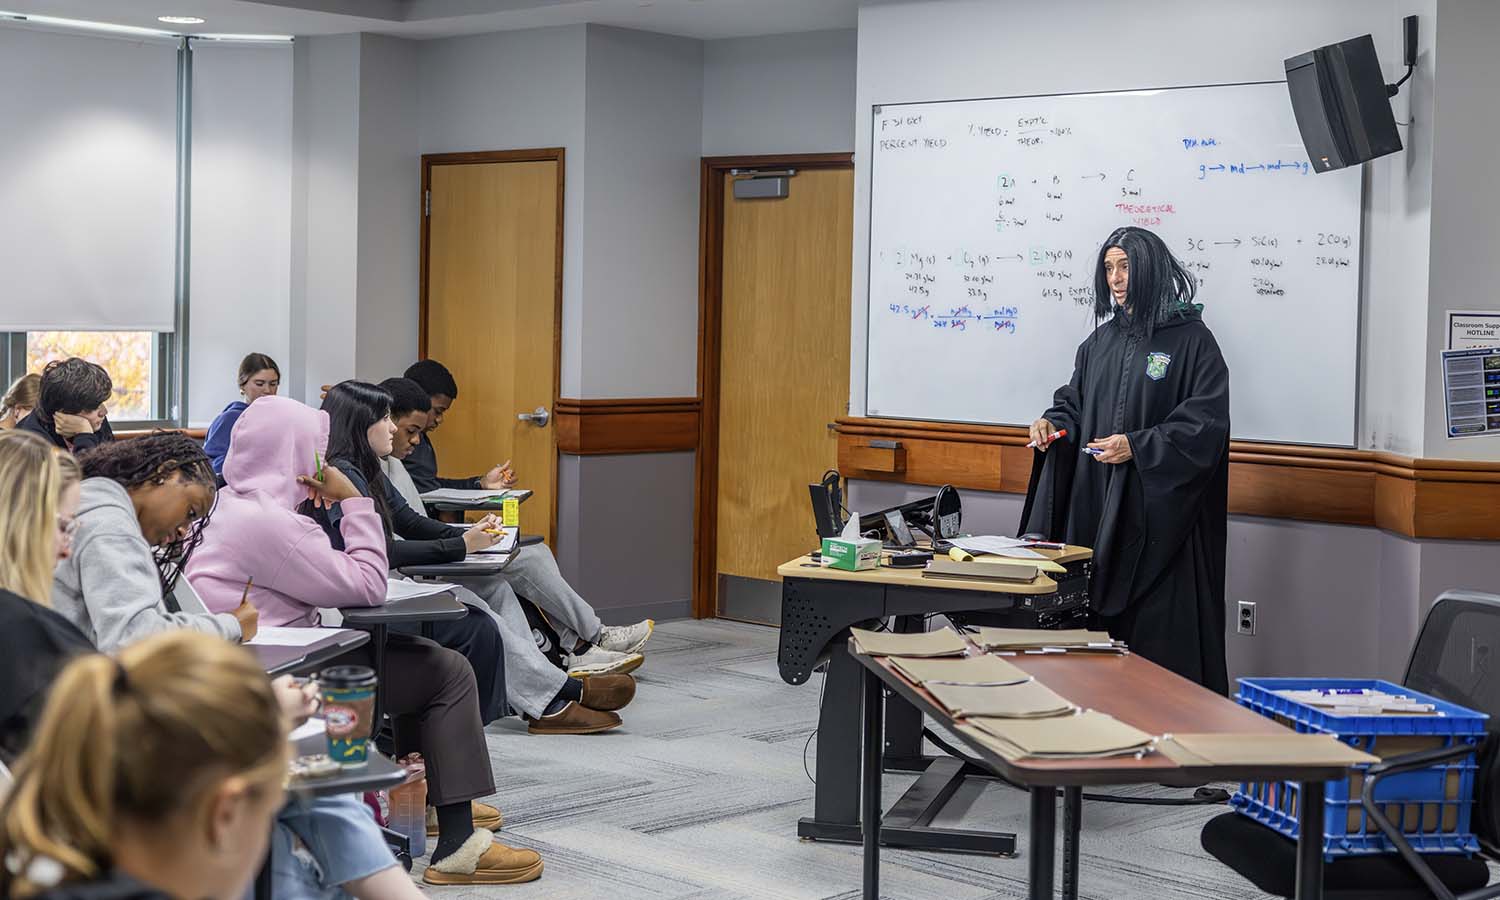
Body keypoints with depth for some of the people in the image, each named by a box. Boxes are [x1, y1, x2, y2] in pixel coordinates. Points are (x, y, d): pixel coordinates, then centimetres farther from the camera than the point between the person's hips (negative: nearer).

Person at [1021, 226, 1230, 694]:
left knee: (1158, 637, -6)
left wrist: (1137, 446, -20)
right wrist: (1054, 424, 1)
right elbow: (1075, 401, 24)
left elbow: (1207, 424, -11)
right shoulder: (1102, 341, 15)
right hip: (1097, 510, 6)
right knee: (1099, 627, 5)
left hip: (1158, 512, -6)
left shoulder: (1191, 340, -5)